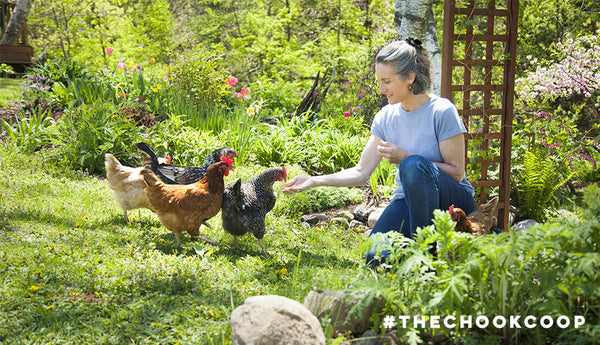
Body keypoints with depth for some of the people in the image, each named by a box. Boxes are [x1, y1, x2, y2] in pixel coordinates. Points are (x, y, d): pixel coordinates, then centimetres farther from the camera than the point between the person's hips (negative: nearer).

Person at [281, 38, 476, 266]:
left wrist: (405, 157, -21)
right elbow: (361, 172, 2)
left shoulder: (441, 112, -15)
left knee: (414, 165, -36)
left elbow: (456, 173, -13)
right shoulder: (386, 117, 1)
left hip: (453, 198, -3)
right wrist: (313, 181, -9)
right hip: (408, 199, 4)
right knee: (377, 258, -23)